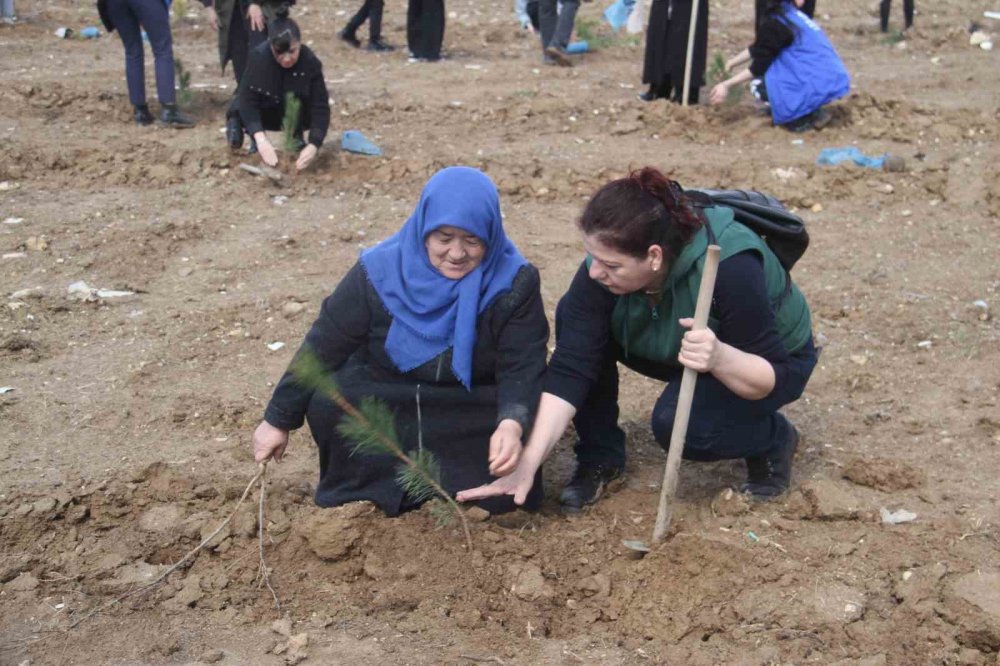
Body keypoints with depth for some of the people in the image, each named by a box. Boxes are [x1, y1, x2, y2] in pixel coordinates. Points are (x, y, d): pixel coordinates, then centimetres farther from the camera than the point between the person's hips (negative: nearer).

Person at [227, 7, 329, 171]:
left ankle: (297, 136, -3)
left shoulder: (310, 61, -30)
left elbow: (320, 106, -32)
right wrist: (260, 139, -49)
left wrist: (314, 145, -46)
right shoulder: (259, 57, -32)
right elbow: (248, 99, -35)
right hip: (265, 111, 0)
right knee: (238, 109, -25)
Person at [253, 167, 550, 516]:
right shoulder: (380, 270, -17)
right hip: (383, 395, 1)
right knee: (327, 405, -27)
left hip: (473, 407, 0)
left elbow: (522, 366, -19)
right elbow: (323, 347, -10)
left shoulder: (514, 282, -17)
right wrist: (279, 419, -5)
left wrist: (512, 423, -41)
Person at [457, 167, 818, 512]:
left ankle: (774, 439, -1)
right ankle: (600, 458, -5)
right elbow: (570, 368, -29)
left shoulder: (731, 268, -38)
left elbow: (774, 375, -30)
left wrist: (719, 358, -51)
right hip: (673, 350, 5)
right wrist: (527, 464, -36)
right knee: (573, 315, -19)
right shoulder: (603, 264, -27)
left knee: (677, 421, -33)